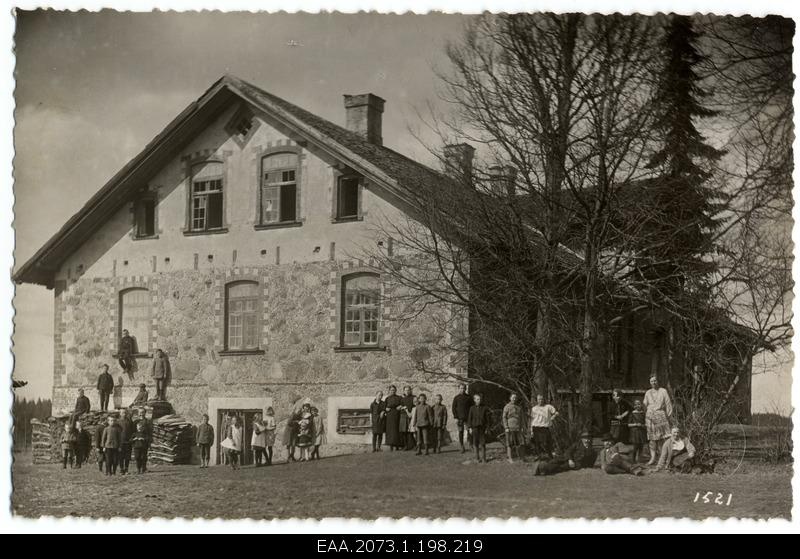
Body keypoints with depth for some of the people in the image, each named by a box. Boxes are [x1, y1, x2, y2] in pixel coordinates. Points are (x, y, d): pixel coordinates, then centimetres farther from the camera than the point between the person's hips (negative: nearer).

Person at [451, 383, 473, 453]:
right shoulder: (456, 398, 3)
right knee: (460, 432, 1)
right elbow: (453, 408, 2)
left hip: (467, 417, 0)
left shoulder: (468, 397, 6)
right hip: (459, 418, 0)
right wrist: (455, 418, -7)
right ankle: (462, 448, 6)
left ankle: (471, 445, 4)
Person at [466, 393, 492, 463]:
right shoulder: (472, 408, 2)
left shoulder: (484, 408, 0)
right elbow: (469, 418, 4)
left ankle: (484, 458, 6)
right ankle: (477, 457, 12)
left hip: (482, 427, -1)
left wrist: (487, 427, -1)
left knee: (483, 443, -3)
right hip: (475, 427, 1)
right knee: (476, 443, 3)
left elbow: (488, 418, 3)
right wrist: (470, 427, -1)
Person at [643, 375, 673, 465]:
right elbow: (645, 406, 17)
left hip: (661, 416, -2)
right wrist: (645, 419, 13)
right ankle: (653, 458, 0)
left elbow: (668, 404, 6)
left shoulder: (663, 391, 6)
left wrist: (669, 416, 1)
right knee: (652, 438, -2)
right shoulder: (648, 393, 13)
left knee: (662, 438, -9)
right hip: (650, 417, 2)